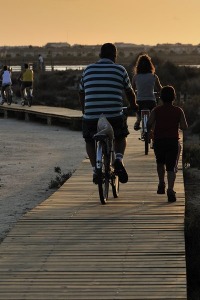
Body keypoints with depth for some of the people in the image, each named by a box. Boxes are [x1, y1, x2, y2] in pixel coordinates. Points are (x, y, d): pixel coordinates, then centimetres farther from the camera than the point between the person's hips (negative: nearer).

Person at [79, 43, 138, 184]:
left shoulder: (88, 70, 11)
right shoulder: (120, 70, 5)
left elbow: (81, 93, 21)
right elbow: (129, 92, 14)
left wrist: (85, 109, 39)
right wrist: (133, 105, 35)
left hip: (91, 116, 1)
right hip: (115, 116, -1)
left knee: (90, 141, 26)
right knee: (121, 137, 26)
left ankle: (95, 168, 7)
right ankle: (119, 158, -2)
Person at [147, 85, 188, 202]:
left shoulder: (156, 110, -1)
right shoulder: (178, 111, -2)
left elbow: (149, 124, -10)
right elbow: (184, 127, -5)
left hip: (159, 141, 1)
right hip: (173, 141, -1)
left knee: (160, 163, 26)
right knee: (171, 167, -2)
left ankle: (161, 184, 19)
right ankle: (170, 189, -18)